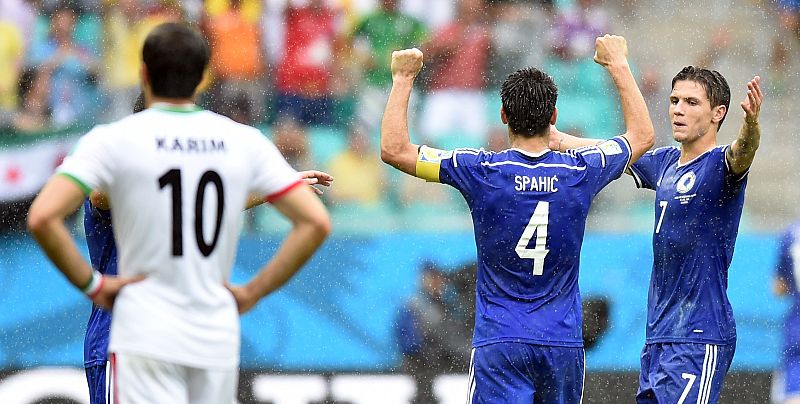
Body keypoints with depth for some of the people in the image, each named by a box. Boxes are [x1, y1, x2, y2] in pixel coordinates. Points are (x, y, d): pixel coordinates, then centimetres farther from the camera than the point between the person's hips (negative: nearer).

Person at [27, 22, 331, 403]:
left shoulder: (113, 140, -4)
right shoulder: (245, 141, 5)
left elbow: (42, 218, -15)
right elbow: (316, 223, 2)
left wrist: (91, 284, -4)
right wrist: (253, 292, 6)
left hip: (145, 335, -3)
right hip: (218, 339, 3)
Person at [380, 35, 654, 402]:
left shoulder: (481, 171, -8)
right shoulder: (581, 171, 0)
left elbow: (393, 149, -2)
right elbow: (642, 135, 19)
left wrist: (403, 78, 8)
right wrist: (618, 65, 29)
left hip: (499, 342, -3)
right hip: (564, 343, 3)